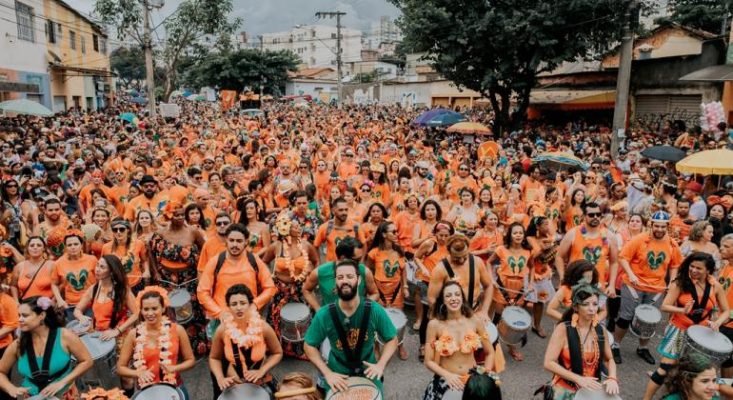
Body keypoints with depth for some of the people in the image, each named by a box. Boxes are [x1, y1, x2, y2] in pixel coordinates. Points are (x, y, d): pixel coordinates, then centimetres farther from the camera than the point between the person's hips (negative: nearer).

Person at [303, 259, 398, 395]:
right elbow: (310, 346, -7)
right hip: (337, 373, 0)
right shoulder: (324, 315, -19)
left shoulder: (375, 310, -19)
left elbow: (392, 339, -6)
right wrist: (327, 373, -16)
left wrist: (380, 365, -20)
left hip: (367, 371, 0)